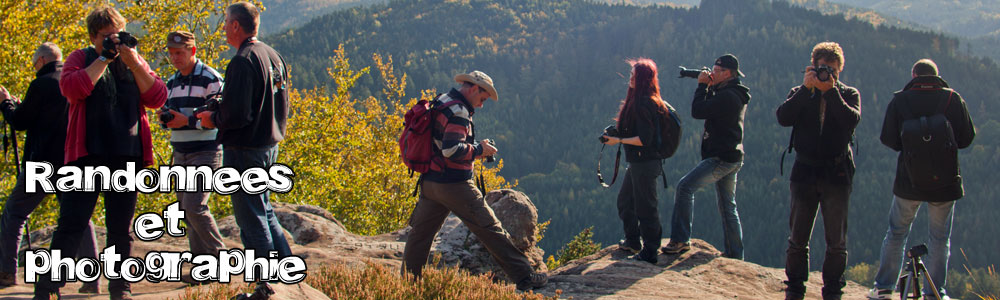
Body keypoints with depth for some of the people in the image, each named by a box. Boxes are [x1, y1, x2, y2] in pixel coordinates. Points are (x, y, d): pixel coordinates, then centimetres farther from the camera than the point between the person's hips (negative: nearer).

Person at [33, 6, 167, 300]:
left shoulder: (135, 62, 14)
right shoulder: (81, 58, 6)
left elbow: (157, 98, 1)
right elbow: (72, 88, -14)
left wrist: (134, 63, -9)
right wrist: (104, 58, -12)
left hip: (127, 158, 3)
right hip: (88, 156, -3)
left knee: (121, 228, 8)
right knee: (71, 224, -6)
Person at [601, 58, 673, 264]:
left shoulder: (645, 104, -20)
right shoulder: (637, 101, 11)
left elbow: (644, 139, -23)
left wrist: (618, 140, -20)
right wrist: (619, 131, 16)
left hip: (645, 163, -11)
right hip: (637, 162, 11)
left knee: (645, 206, -3)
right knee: (625, 200, 23)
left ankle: (650, 252, 6)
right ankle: (633, 242, 38)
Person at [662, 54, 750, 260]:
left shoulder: (727, 96, -18)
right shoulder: (736, 95, 15)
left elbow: (698, 111, -20)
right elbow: (711, 110, 25)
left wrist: (702, 85, -8)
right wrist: (709, 88, 13)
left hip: (721, 158, -11)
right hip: (732, 158, 11)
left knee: (685, 187, -13)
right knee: (728, 207, 14)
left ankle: (680, 240, -15)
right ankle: (735, 256, 17)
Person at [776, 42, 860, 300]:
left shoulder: (849, 94, 7)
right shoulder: (801, 94, 9)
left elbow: (852, 120, -14)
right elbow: (783, 118, -10)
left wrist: (831, 91, -17)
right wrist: (806, 88, -15)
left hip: (837, 174, -1)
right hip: (805, 171, 1)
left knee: (836, 240, 2)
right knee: (798, 237, 4)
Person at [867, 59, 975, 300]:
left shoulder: (900, 100, -4)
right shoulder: (953, 99, -4)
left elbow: (888, 139, -4)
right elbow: (967, 137, -2)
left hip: (908, 180, 0)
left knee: (896, 233, 14)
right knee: (940, 239, 10)